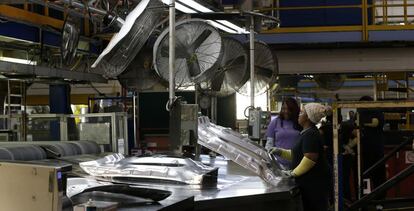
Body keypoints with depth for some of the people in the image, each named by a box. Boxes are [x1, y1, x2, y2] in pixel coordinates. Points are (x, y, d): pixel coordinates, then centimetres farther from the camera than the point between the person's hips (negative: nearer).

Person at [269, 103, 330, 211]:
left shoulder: (310, 134, -19)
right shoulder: (306, 133, 15)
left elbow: (310, 158, -26)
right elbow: (299, 154, 22)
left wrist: (294, 173, -18)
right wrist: (280, 152, 13)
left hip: (314, 183, -10)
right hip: (308, 182, 10)